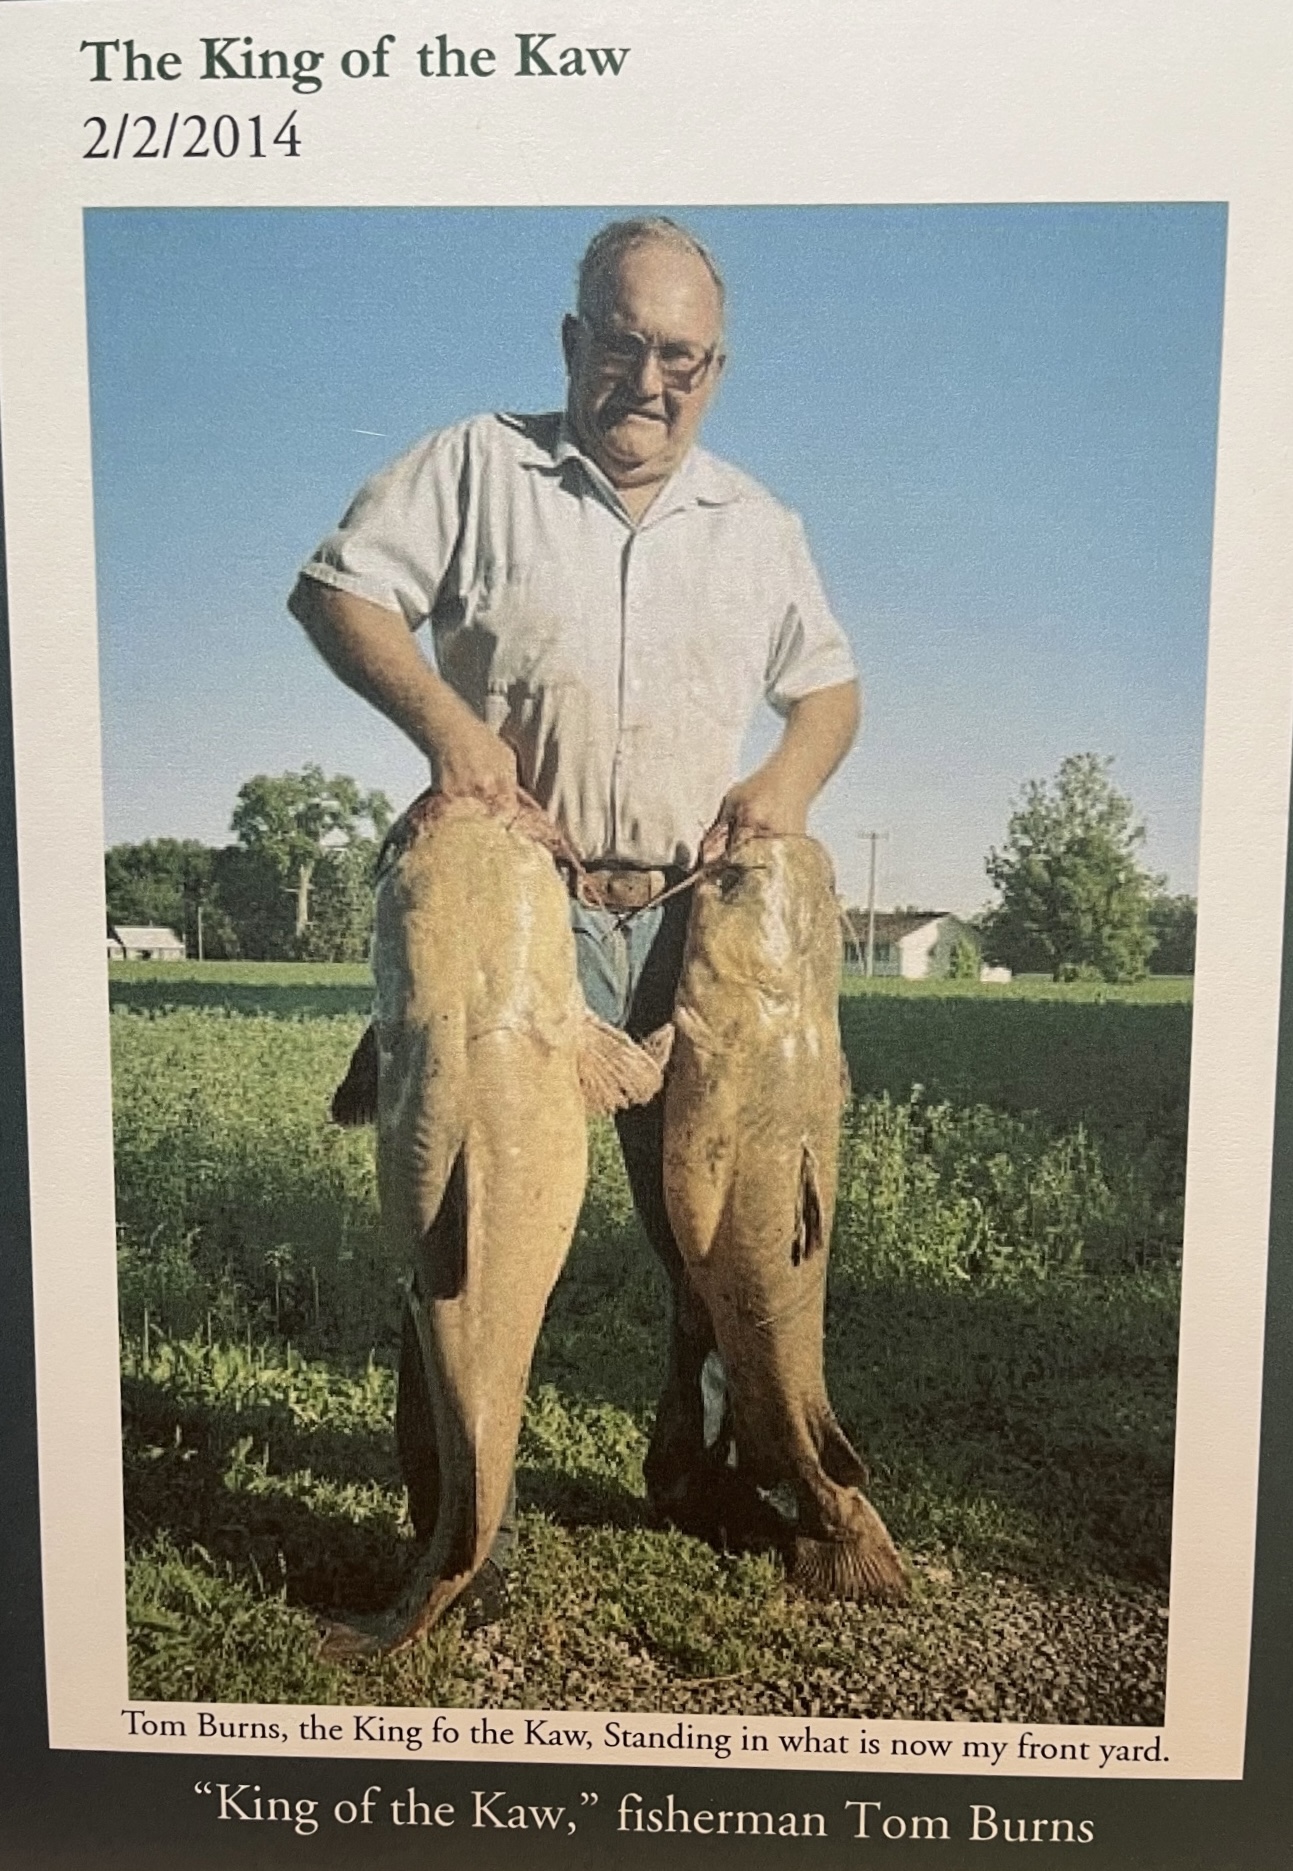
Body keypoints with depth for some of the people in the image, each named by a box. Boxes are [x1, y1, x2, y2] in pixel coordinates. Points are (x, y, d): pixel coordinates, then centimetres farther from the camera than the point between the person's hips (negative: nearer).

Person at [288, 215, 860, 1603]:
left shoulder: (755, 525, 17)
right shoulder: (476, 469, 6)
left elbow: (828, 684, 22)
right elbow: (334, 590, 0)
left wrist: (789, 780, 0)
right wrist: (440, 717, -17)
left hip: (696, 926, 4)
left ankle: (697, 1476, 29)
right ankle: (454, 1508, 18)